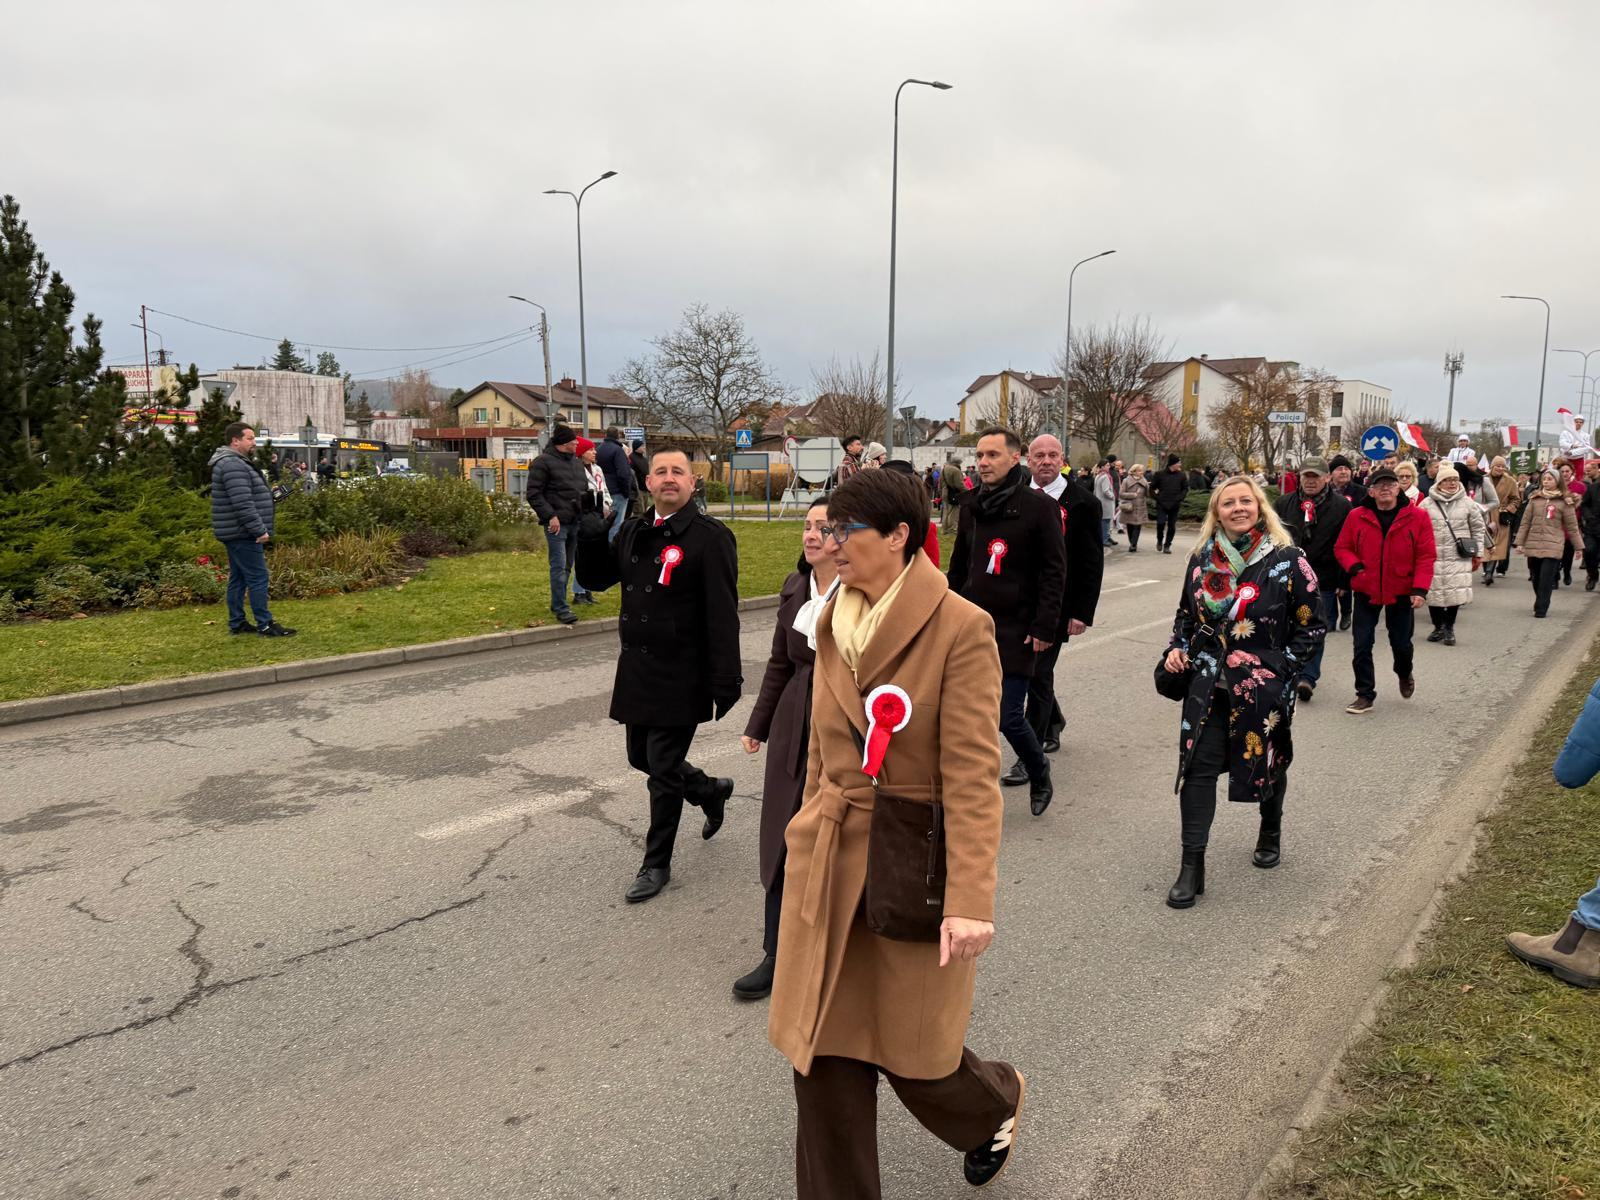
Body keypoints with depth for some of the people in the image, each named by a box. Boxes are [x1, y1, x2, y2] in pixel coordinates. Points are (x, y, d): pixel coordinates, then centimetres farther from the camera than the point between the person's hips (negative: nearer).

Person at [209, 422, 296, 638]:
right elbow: (243, 504, -25)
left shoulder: (235, 463, 18)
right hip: (243, 534, -11)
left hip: (237, 534, 11)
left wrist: (258, 529, 23)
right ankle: (265, 625, -6)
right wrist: (260, 530, -22)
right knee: (258, 578, -8)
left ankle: (236, 623, 19)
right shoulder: (233, 465, -18)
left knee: (238, 578, 13)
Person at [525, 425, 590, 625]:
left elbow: (585, 491, 25)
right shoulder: (543, 462, -6)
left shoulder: (577, 462, 17)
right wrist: (550, 516, -18)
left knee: (567, 566, 13)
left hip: (575, 522, 8)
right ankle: (561, 609, -6)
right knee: (559, 566, -8)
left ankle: (557, 603, 24)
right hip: (557, 523, -7)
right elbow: (534, 494, -10)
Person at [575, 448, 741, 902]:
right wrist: (592, 533, -4)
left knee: (664, 771, 2)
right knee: (642, 758, 18)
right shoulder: (634, 532, 9)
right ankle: (711, 791, 44)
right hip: (636, 671, 7)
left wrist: (725, 681, -19)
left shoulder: (709, 536, -13)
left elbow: (722, 615, -16)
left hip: (681, 677, -7)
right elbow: (593, 579, 13)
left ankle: (656, 865, 21)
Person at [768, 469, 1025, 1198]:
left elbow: (972, 776, -18)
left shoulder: (960, 628, -15)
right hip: (830, 866, 5)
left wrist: (971, 900, -23)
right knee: (823, 1062, 10)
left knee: (913, 1058, 14)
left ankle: (997, 1099, 48)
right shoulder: (834, 625, 5)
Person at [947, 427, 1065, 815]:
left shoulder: (1040, 507, -6)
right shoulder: (972, 508, 10)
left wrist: (1044, 627, -13)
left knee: (1008, 716, -5)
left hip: (1016, 630, -5)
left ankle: (1039, 773, 25)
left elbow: (1054, 572, -8)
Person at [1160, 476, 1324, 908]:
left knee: (1267, 760, 17)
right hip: (1207, 684, 2)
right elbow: (1186, 614, 16)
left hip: (1264, 687, -2)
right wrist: (1176, 650, 1)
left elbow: (1313, 623, -3)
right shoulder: (1202, 559, 3)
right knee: (1199, 766, -5)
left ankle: (1271, 831, 47)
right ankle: (1192, 867, 1)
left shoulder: (1286, 560, -8)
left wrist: (1283, 665, -11)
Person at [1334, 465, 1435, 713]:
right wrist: (1354, 566, -15)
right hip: (1366, 591, 0)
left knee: (1401, 644, 12)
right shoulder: (1356, 516, -5)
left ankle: (1404, 675, 45)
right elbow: (1341, 548, 4)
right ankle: (1365, 695, 13)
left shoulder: (1417, 518, -6)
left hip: (1401, 592, 0)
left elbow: (1425, 557, -6)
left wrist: (1420, 589, -15)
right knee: (1362, 645, 0)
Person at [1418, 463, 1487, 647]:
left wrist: (1477, 554, 9)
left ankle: (1449, 628, 17)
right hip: (1432, 557, 0)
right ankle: (1438, 627, 23)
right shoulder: (1427, 504, 1)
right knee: (1433, 593, 5)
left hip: (1458, 558, 0)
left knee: (1455, 594, -1)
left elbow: (1478, 529, 10)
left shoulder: (1468, 503, 3)